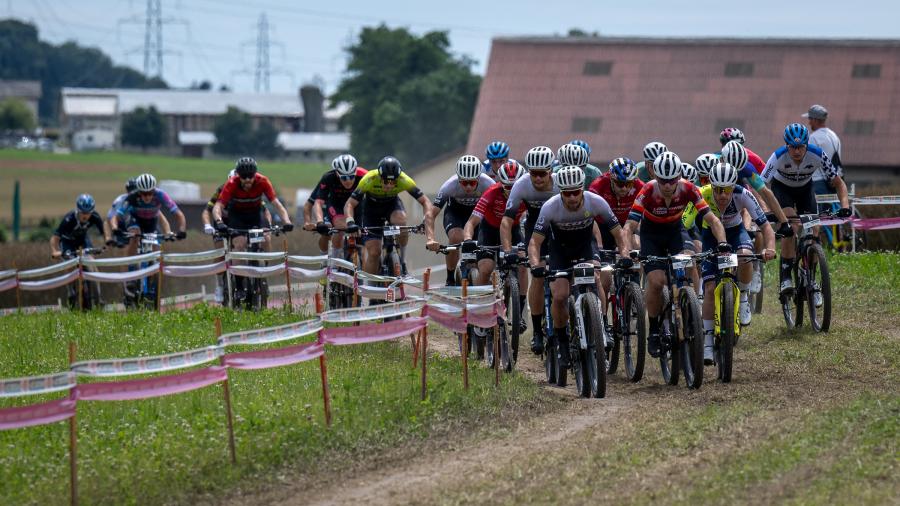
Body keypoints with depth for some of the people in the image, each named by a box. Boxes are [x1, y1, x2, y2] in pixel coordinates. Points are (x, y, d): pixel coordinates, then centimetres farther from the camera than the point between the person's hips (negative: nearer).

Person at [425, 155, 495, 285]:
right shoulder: (450, 186, -34)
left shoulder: (488, 184, -32)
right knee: (455, 237, -29)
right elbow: (430, 214, -34)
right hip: (455, 212, -2)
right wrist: (431, 239, -49)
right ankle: (450, 279, -12)